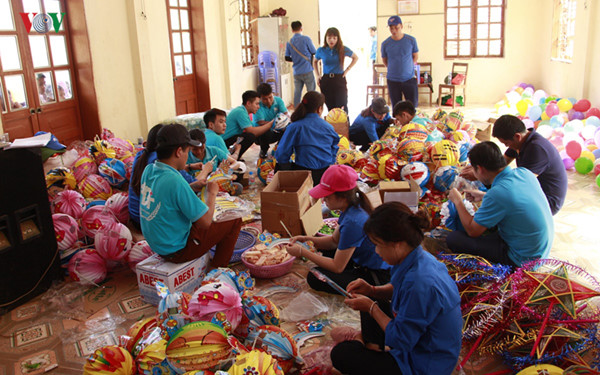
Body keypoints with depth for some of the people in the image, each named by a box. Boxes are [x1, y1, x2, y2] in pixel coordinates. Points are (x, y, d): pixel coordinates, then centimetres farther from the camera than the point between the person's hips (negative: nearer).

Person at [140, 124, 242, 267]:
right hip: (177, 250, -9)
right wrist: (212, 193, -10)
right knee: (235, 222, -1)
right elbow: (205, 222, -24)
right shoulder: (175, 182, -30)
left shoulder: (149, 170, -5)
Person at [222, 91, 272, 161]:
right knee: (250, 136, -28)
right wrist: (270, 124, -17)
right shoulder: (240, 112, -16)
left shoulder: (241, 110, 15)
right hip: (224, 143, -11)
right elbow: (251, 131, -23)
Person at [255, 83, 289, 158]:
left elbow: (286, 114, -19)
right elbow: (261, 123, -30)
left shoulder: (278, 100, -9)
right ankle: (264, 150, -3)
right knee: (265, 132, -38)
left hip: (276, 132, 4)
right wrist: (273, 122, -49)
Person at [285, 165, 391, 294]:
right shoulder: (351, 209, -1)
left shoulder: (353, 222, -30)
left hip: (377, 277, -10)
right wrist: (307, 239, -1)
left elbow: (337, 267, -21)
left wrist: (302, 252, -15)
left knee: (315, 278, -13)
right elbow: (334, 241, 14)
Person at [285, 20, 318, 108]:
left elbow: (287, 58, 7)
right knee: (311, 92, 3)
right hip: (307, 71, -4)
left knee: (297, 93, 7)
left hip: (296, 72, 4)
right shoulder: (306, 39, -7)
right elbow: (315, 53, -1)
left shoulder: (289, 42, 6)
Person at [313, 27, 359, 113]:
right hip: (326, 81, 2)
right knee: (330, 107, 5)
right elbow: (315, 62, 22)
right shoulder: (321, 50, 1)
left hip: (340, 80, -2)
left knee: (342, 107, -10)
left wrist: (347, 70, 2)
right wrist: (318, 75, 11)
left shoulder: (343, 49, -3)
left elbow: (356, 58, 13)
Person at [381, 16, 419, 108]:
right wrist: (394, 69, 7)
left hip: (409, 79, 0)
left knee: (413, 106, 2)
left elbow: (415, 56, 11)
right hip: (393, 80, 0)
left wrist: (408, 67, 7)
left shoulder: (411, 40, -2)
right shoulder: (385, 44, -3)